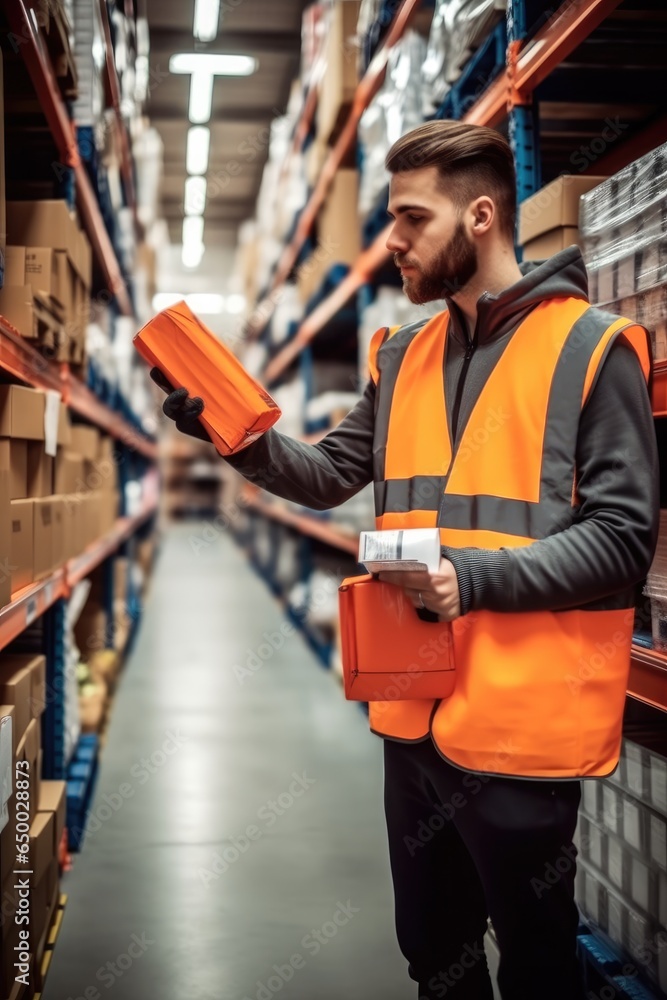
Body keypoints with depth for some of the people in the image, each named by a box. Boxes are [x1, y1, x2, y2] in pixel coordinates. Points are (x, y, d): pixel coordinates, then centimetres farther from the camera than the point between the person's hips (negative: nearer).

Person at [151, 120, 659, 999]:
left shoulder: (591, 347, -10)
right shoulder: (403, 357, 10)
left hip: (524, 720, -6)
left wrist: (475, 577, -25)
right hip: (416, 711, 6)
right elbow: (329, 476, 12)